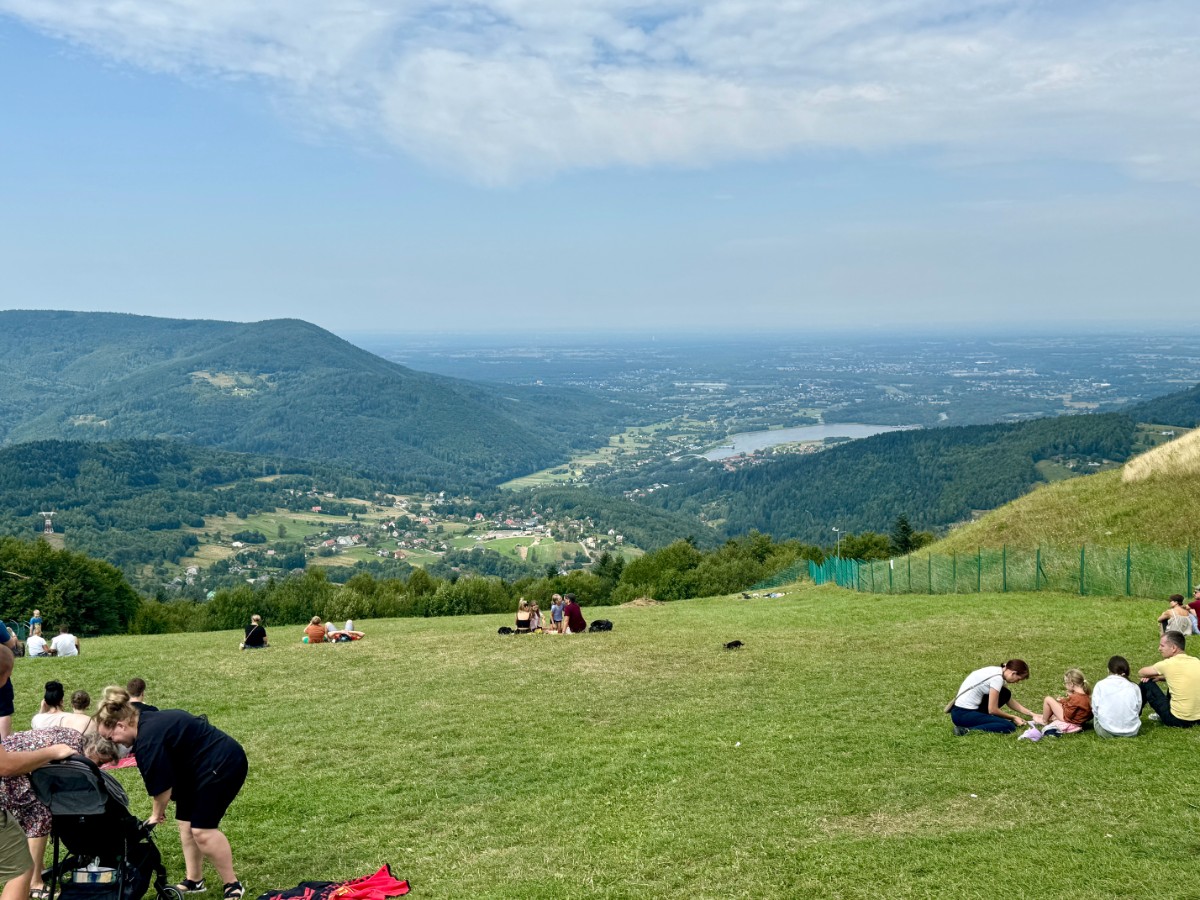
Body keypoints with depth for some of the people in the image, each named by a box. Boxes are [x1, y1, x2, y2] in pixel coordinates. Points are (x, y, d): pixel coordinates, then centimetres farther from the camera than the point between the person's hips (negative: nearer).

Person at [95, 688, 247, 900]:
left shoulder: (149, 739, -23)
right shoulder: (151, 721, 7)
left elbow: (162, 785, -15)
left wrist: (156, 814, 2)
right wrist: (159, 810, 12)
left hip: (222, 764, -10)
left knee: (202, 830, -11)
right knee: (186, 824, 11)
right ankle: (193, 881, 22)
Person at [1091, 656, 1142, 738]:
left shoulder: (1100, 685, -1)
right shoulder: (1134, 687, 3)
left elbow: (1095, 710, -1)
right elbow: (1138, 710, 4)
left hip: (1106, 733, -2)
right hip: (1131, 732, 2)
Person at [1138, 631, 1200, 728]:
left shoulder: (1168, 664, -15)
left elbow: (1141, 673, 0)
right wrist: (1161, 677, 12)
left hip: (1177, 720, -6)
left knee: (1146, 684, 7)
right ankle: (1161, 716, 39)